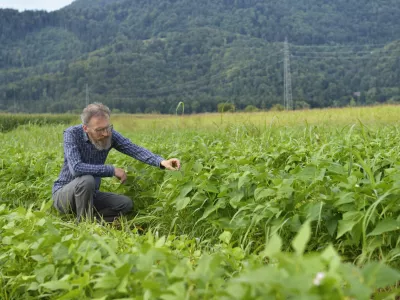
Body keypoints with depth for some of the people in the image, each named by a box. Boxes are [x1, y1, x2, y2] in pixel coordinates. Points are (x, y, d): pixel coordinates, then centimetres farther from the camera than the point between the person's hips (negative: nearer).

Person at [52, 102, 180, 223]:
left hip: (90, 195, 5)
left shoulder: (110, 134, -9)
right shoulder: (72, 134, -22)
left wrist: (161, 162, -37)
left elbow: (135, 150, -20)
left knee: (126, 204, -11)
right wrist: (112, 170, -31)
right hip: (64, 193, -5)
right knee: (86, 180, -34)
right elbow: (76, 168, -35)